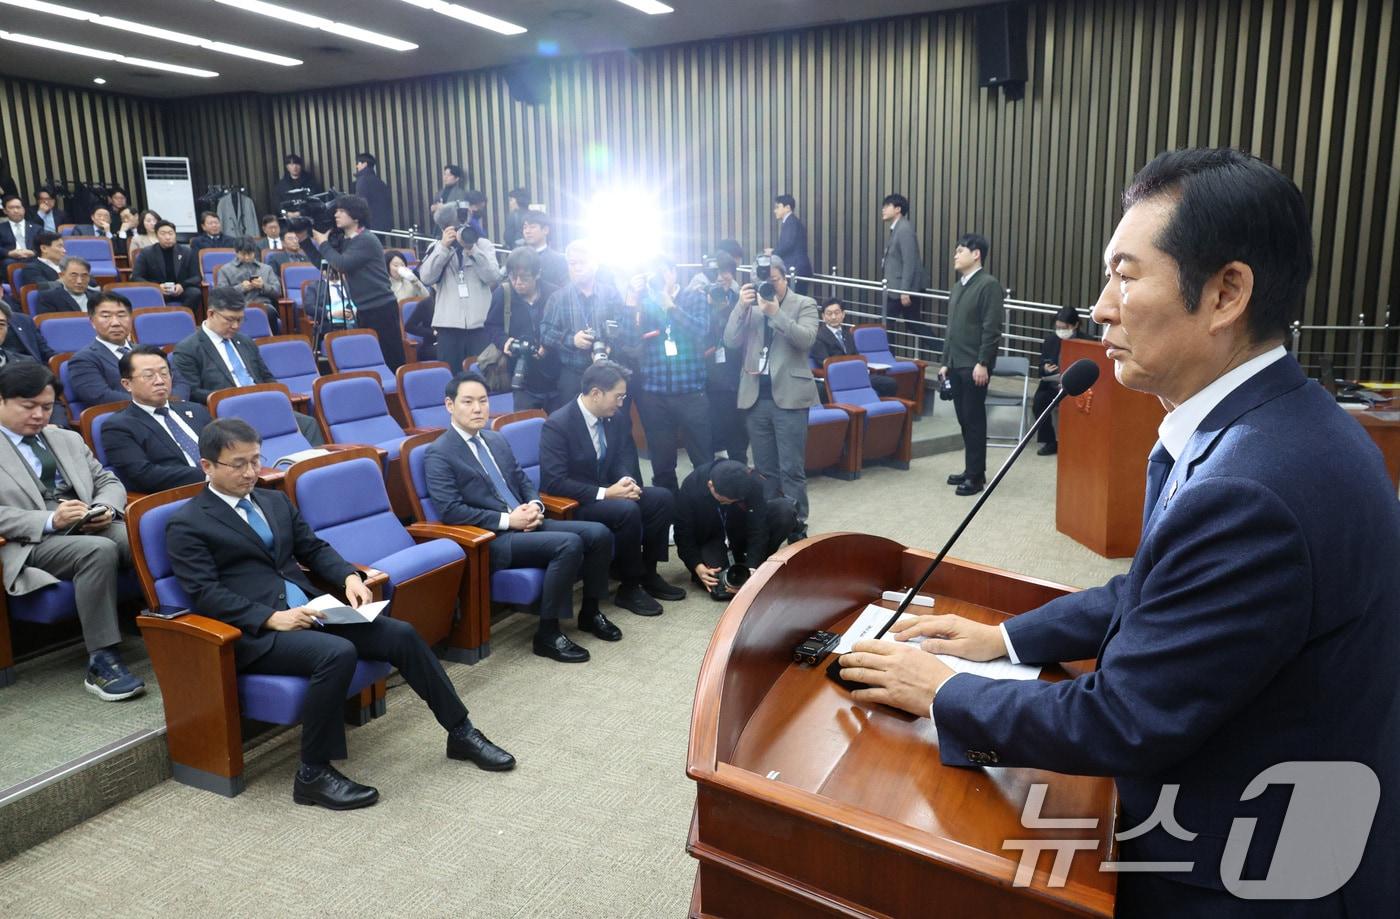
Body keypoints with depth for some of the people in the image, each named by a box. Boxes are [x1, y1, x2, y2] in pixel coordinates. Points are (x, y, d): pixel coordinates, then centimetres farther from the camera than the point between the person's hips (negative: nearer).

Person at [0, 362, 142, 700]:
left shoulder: (68, 439, 22)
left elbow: (109, 482, 20)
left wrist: (105, 508, -4)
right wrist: (49, 521, -20)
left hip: (92, 529, 5)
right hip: (31, 544, -5)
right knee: (100, 550, -36)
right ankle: (102, 662, -32)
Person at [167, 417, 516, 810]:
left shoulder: (275, 501, 18)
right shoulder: (186, 525, -2)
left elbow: (314, 549, 18)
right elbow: (205, 594, -11)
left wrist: (349, 576, -3)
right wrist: (272, 617, -23)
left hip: (307, 611, 6)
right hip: (255, 632, -6)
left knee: (401, 634, -11)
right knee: (338, 653, -33)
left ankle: (461, 732, 2)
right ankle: (313, 774, -16)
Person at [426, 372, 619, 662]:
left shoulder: (496, 440, 16)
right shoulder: (439, 453, -7)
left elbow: (524, 481, 21)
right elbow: (450, 511, -16)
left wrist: (535, 506, -3)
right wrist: (507, 520, -18)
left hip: (525, 524, 8)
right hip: (491, 539, -8)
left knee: (599, 533, -8)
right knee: (569, 544, -28)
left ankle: (590, 612, 13)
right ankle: (547, 634, -16)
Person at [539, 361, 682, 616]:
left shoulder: (616, 417, 0)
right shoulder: (557, 425, -21)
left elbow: (625, 457, 7)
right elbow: (554, 482, -26)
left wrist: (627, 481, -18)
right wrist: (605, 493, -29)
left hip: (608, 491, 8)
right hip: (572, 504, -7)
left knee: (663, 498, -11)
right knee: (628, 511, -31)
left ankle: (648, 574, 2)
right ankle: (629, 587, -12)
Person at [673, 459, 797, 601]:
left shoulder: (754, 484, -28)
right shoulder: (691, 487, -27)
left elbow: (758, 531, -24)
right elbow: (684, 534, -17)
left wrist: (751, 569, -35)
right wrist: (698, 566, -30)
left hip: (744, 533, 1)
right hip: (712, 540, -1)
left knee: (785, 509, -28)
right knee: (718, 589, -28)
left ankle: (762, 564, -7)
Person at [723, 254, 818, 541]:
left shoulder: (804, 304, 1)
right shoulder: (750, 305, 9)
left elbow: (806, 340, -15)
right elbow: (731, 342, -2)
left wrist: (775, 312, -21)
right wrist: (741, 307, -13)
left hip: (788, 396, -3)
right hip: (755, 396, 3)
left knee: (792, 469, -1)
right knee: (765, 469, 12)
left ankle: (796, 527, 8)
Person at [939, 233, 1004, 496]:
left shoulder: (989, 285, -9)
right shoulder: (958, 287, 16)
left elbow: (992, 329, -15)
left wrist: (983, 363, -19)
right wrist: (945, 362, 17)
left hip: (974, 366, -8)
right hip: (956, 364, 8)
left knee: (974, 419, -3)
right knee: (964, 419, 11)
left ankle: (976, 476, 4)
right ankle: (970, 469, 20)